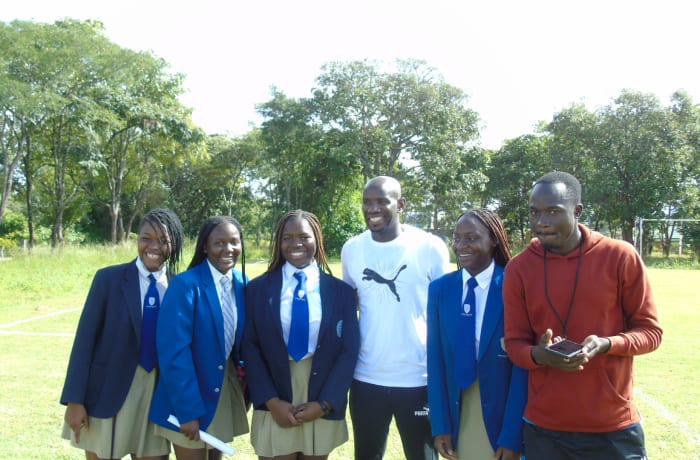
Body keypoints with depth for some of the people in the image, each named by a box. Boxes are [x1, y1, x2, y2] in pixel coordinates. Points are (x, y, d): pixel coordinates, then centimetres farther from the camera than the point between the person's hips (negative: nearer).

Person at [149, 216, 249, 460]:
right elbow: (174, 352, -20)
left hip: (227, 391, 6)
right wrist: (188, 410, -21)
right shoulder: (186, 285, -17)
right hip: (191, 394, -6)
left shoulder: (243, 284, 2)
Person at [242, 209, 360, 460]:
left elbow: (349, 351, -1)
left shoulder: (341, 291, 2)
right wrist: (271, 401, -10)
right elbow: (250, 348, -1)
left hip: (323, 409, 1)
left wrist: (324, 404, -9)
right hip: (274, 408, 0)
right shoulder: (258, 288, 2)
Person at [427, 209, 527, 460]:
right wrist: (440, 425, -2)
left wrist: (512, 435, -13)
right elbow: (435, 359, 2)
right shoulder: (439, 289, 1)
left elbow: (523, 364, -11)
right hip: (456, 417, 3)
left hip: (501, 417, -3)